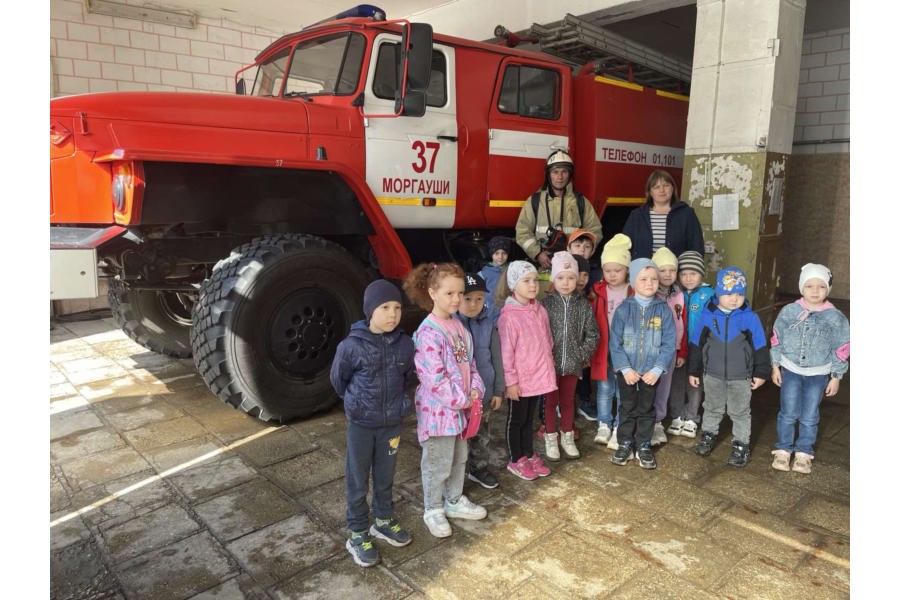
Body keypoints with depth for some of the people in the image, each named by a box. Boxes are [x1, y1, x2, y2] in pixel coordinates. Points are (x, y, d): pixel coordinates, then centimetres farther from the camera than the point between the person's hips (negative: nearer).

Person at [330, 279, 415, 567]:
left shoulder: (404, 343, -8)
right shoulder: (352, 346, -19)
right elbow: (338, 380, -2)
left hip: (393, 422, 3)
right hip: (361, 423, -3)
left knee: (386, 476, 19)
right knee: (357, 481, 10)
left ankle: (384, 521, 40)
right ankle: (358, 534, 27)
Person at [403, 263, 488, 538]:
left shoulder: (458, 325, 5)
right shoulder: (428, 332, -23)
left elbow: (469, 361, 13)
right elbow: (434, 378, -25)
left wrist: (475, 389, -2)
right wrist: (462, 400, -18)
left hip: (461, 405, 8)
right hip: (438, 408, -8)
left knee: (459, 456, 22)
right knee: (438, 462, 7)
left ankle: (454, 500, 41)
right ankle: (433, 510, 28)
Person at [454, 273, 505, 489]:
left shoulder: (488, 326, -3)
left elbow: (497, 360, 3)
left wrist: (498, 390, 5)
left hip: (484, 391, 4)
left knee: (482, 434, 19)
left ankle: (480, 468, 40)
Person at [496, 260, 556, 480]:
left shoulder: (540, 310, 1)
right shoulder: (509, 316, -19)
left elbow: (548, 341, 11)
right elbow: (506, 351, -17)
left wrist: (549, 368, 12)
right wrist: (510, 381, -15)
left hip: (538, 376, 6)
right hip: (520, 379, -6)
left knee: (529, 417, 21)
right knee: (517, 419, 12)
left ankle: (529, 455, 37)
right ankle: (515, 460, 28)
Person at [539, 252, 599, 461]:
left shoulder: (583, 305, -1)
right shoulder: (546, 303, -8)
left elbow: (592, 333, 2)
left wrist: (583, 355, -5)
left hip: (573, 363, 2)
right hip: (550, 363, -2)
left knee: (568, 401, 17)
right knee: (551, 401, 11)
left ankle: (567, 436, 33)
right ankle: (551, 438, 26)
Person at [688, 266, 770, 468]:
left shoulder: (751, 318, -11)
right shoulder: (707, 316, -10)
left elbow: (760, 347, -2)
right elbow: (695, 345, -1)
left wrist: (761, 373, 1)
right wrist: (693, 371, 2)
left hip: (741, 377, -1)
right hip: (712, 375, 1)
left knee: (740, 412, 13)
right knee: (712, 408, 20)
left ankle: (741, 445, 28)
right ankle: (708, 435, 40)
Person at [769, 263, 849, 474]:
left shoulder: (836, 318, -9)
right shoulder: (789, 311, -8)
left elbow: (841, 349, -1)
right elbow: (776, 339, 1)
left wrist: (836, 377, 1)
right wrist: (775, 366, 2)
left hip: (818, 374, 0)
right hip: (791, 371, 0)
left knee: (809, 417, 8)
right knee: (788, 413, 5)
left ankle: (804, 452, 25)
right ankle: (783, 449, 20)